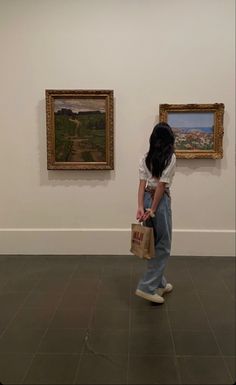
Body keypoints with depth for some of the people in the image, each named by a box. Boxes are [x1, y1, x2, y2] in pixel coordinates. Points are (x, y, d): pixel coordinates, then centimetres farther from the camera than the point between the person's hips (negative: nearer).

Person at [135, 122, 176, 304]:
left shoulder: (145, 158, 7)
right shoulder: (170, 157, -10)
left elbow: (142, 183, -2)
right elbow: (162, 185, -16)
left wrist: (140, 207, -8)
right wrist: (153, 210, -14)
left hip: (146, 199, 7)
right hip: (160, 201, -7)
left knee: (154, 244, 17)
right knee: (163, 246, 4)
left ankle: (160, 283, 29)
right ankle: (147, 287, 1)